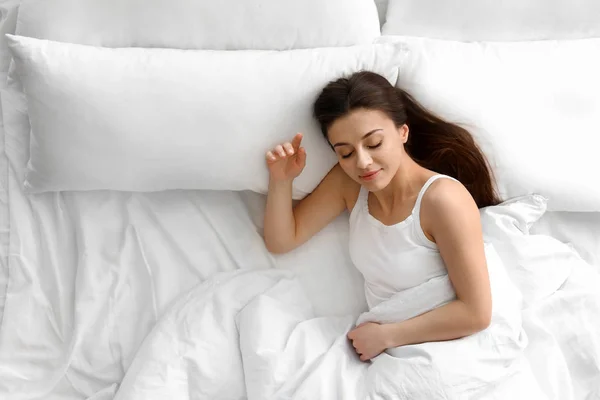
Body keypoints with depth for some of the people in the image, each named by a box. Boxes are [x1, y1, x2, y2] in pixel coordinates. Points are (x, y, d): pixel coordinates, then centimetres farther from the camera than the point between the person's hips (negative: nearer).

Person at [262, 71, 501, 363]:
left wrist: (385, 335, -16)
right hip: (390, 356, 7)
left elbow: (476, 313, -22)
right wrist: (281, 181, -10)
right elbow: (281, 241, 7)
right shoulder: (348, 182, -4)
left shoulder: (442, 198, -23)